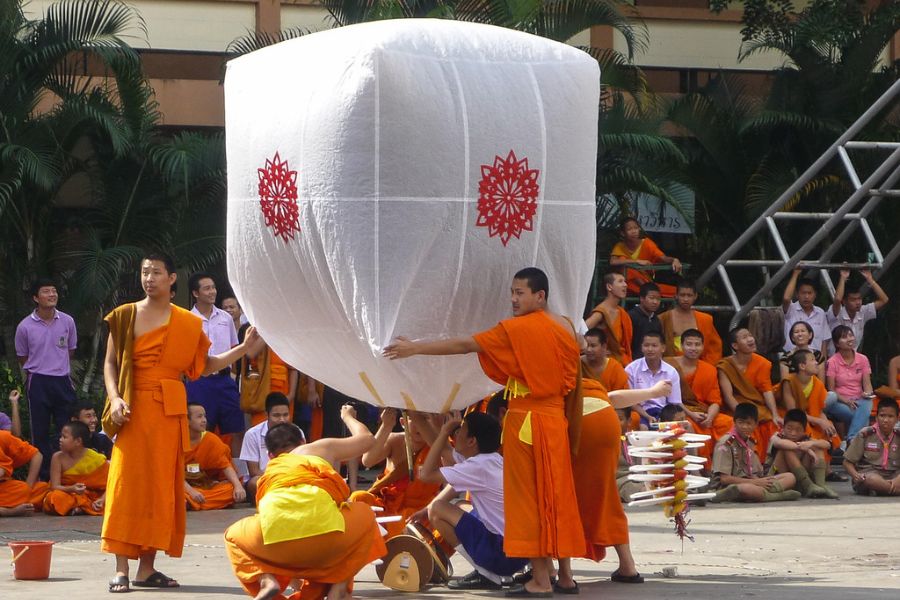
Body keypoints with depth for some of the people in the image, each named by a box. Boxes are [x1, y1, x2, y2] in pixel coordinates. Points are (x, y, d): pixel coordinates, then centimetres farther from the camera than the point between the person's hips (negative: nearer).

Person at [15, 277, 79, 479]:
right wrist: (38, 371, 9)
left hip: (63, 381, 2)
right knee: (40, 433, 3)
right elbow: (22, 357, 7)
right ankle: (44, 476, 10)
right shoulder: (25, 327, -7)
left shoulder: (67, 322, -1)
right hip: (38, 384, -2)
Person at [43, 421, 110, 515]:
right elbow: (55, 487, -12)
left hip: (92, 496, 0)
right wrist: (72, 489, -33)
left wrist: (102, 500, -27)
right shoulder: (58, 458, -7)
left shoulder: (96, 459, -9)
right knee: (54, 498, -36)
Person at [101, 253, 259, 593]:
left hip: (169, 411, 3)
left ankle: (147, 568, 7)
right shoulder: (124, 316, 5)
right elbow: (110, 363, 3)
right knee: (126, 483, -8)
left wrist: (244, 347, 5)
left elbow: (204, 366, 13)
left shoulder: (188, 324, 10)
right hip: (133, 409, -3)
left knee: (161, 487, 2)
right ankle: (121, 569, -10)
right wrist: (115, 398, -12)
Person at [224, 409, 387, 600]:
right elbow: (367, 438, 44)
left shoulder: (268, 474, 36)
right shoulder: (321, 448, 29)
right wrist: (347, 416, 65)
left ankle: (266, 580, 5)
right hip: (326, 533, -1)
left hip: (274, 540, 1)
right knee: (364, 515, 33)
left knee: (233, 536, 35)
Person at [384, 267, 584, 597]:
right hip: (556, 419, 7)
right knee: (553, 497, 13)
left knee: (529, 498, -3)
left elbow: (465, 345, -14)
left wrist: (415, 348, -10)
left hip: (527, 421, -7)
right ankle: (563, 573, 16)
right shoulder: (566, 327, 8)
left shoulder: (519, 328, -13)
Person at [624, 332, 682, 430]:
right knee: (643, 427, -37)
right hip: (641, 413, -3)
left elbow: (675, 404, 10)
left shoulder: (672, 372, 7)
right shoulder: (631, 370, 0)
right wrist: (648, 417, -13)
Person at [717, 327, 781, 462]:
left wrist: (775, 415, -18)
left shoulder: (762, 364, 7)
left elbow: (767, 390, -3)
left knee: (774, 425, -23)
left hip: (760, 409, 3)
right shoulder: (725, 366, -2)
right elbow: (728, 395, -12)